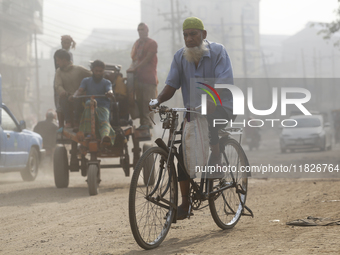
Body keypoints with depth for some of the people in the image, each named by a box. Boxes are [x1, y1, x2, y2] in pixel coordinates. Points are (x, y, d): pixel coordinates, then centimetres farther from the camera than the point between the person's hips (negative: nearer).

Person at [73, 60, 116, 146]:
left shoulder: (106, 82, 15)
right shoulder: (86, 81, 20)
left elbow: (110, 90, -7)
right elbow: (80, 90, 3)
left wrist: (110, 93, -35)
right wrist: (74, 96, -22)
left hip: (103, 106, -1)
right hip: (90, 108, 1)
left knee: (104, 121, -35)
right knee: (89, 103, -38)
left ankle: (105, 136, -71)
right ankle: (88, 132, -51)